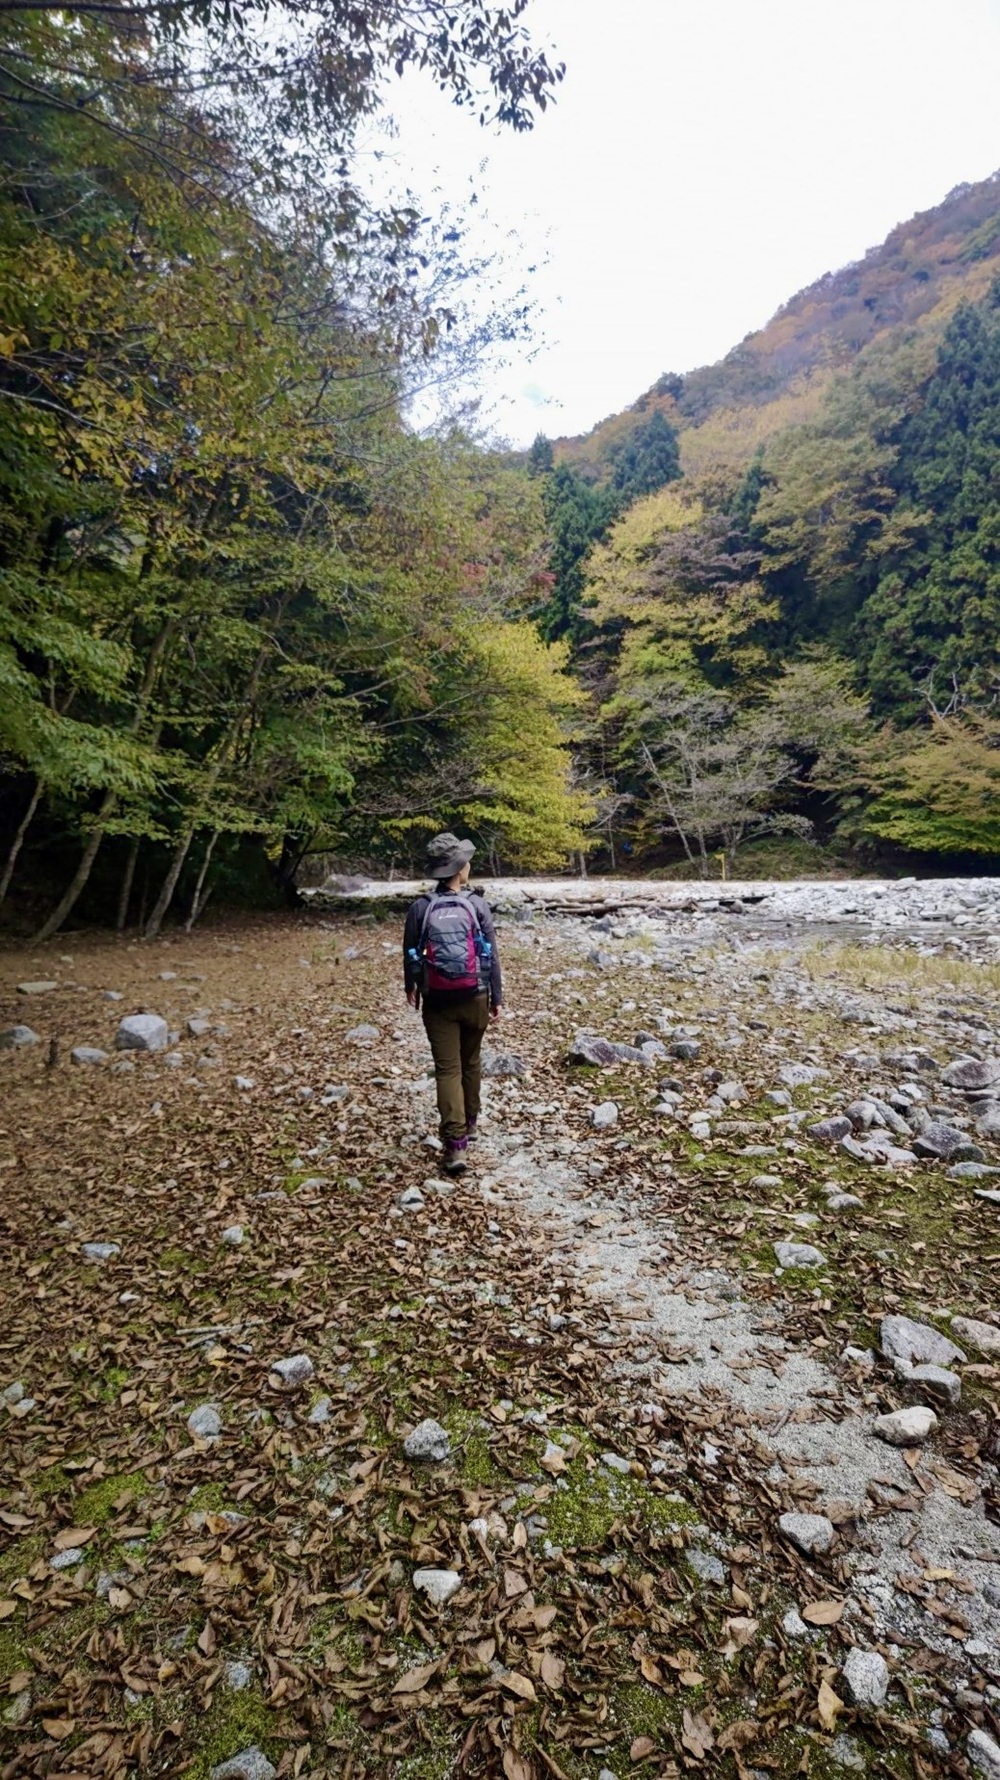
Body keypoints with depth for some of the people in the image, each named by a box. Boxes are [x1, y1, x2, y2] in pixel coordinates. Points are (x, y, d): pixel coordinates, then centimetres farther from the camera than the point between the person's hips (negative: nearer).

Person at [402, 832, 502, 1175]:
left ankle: (455, 1143, -7)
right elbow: (491, 954, -5)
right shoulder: (477, 904, -8)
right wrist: (497, 997, 4)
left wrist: (411, 988, 22)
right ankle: (469, 1126, 36)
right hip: (474, 998, 0)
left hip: (437, 1001, 0)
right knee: (471, 1063, 19)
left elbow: (410, 953, 5)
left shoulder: (420, 907, -5)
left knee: (448, 1069, 2)